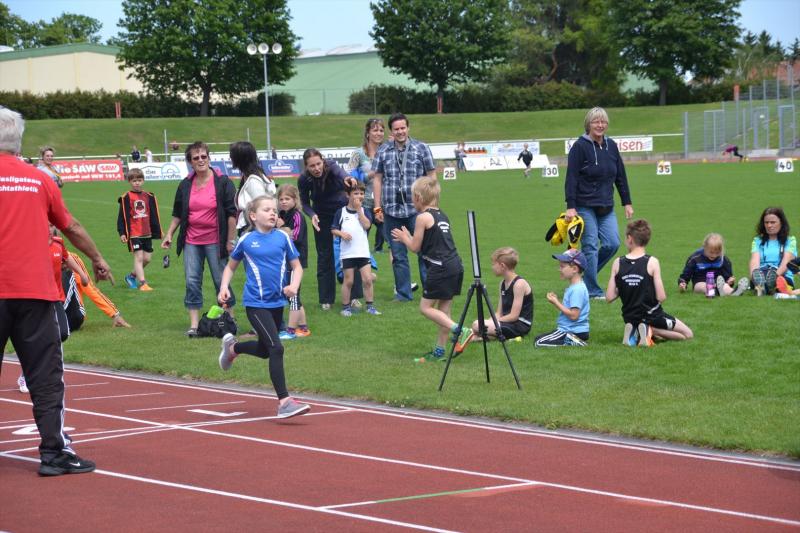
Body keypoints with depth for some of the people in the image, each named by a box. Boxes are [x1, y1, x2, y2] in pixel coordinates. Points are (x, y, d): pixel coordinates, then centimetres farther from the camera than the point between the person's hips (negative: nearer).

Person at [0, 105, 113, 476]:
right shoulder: (39, 180, 5)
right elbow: (72, 228, 17)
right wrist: (97, 260, 32)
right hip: (34, 292, 1)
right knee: (46, 376, 5)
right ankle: (54, 452, 2)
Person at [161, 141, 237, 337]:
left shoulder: (222, 182, -5)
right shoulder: (185, 185, 7)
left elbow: (232, 213, -6)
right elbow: (177, 213, 18)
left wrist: (230, 240, -9)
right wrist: (169, 234, 12)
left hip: (215, 241, -4)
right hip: (191, 241, 4)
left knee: (222, 281, 2)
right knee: (192, 282, 1)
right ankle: (194, 325, 4)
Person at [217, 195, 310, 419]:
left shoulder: (282, 238, 2)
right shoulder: (246, 240, -2)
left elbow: (297, 266, 9)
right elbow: (231, 266, 12)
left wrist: (294, 285, -10)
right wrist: (224, 287, -2)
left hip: (277, 302, 5)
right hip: (255, 303, -5)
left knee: (264, 350, 20)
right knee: (276, 348, -16)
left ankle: (232, 347, 51)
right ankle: (284, 402, -13)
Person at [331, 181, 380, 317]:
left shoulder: (364, 211, 5)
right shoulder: (341, 212, 1)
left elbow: (367, 225, -12)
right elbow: (333, 229, 2)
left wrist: (358, 209, -11)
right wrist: (341, 233, -18)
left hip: (363, 252, 2)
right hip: (347, 253, -2)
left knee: (367, 279, -1)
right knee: (348, 280, 4)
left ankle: (370, 306, 11)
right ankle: (345, 307, 15)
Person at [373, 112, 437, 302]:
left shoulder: (421, 148, 3)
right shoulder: (383, 152, 9)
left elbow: (431, 176, 6)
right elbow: (378, 179, 10)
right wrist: (377, 207, 6)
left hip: (417, 209, -2)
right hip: (392, 210, 2)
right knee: (398, 255, 6)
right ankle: (403, 292, 14)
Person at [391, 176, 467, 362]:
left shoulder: (423, 217, -7)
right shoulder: (442, 216, 18)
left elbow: (415, 247, -5)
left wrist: (404, 237, 15)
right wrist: (408, 238, 28)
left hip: (440, 268, -8)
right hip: (455, 266, 9)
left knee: (425, 307, -1)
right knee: (443, 310, 12)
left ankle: (459, 330, -15)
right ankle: (439, 351, 15)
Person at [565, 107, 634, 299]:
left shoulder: (611, 146, 9)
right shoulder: (580, 146, -8)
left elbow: (621, 176, 15)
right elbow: (571, 178, -11)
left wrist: (627, 202, 14)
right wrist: (570, 207, -16)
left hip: (606, 207, 6)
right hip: (585, 207, -6)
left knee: (612, 244, -1)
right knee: (590, 247, -5)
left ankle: (585, 274, 19)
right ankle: (592, 290, 4)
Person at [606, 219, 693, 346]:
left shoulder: (618, 263, -6)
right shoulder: (652, 262, -15)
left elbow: (609, 297, -7)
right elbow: (661, 297, -17)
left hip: (630, 317, 4)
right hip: (652, 315, -4)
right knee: (688, 334, 13)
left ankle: (635, 332, 1)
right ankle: (650, 331, -8)